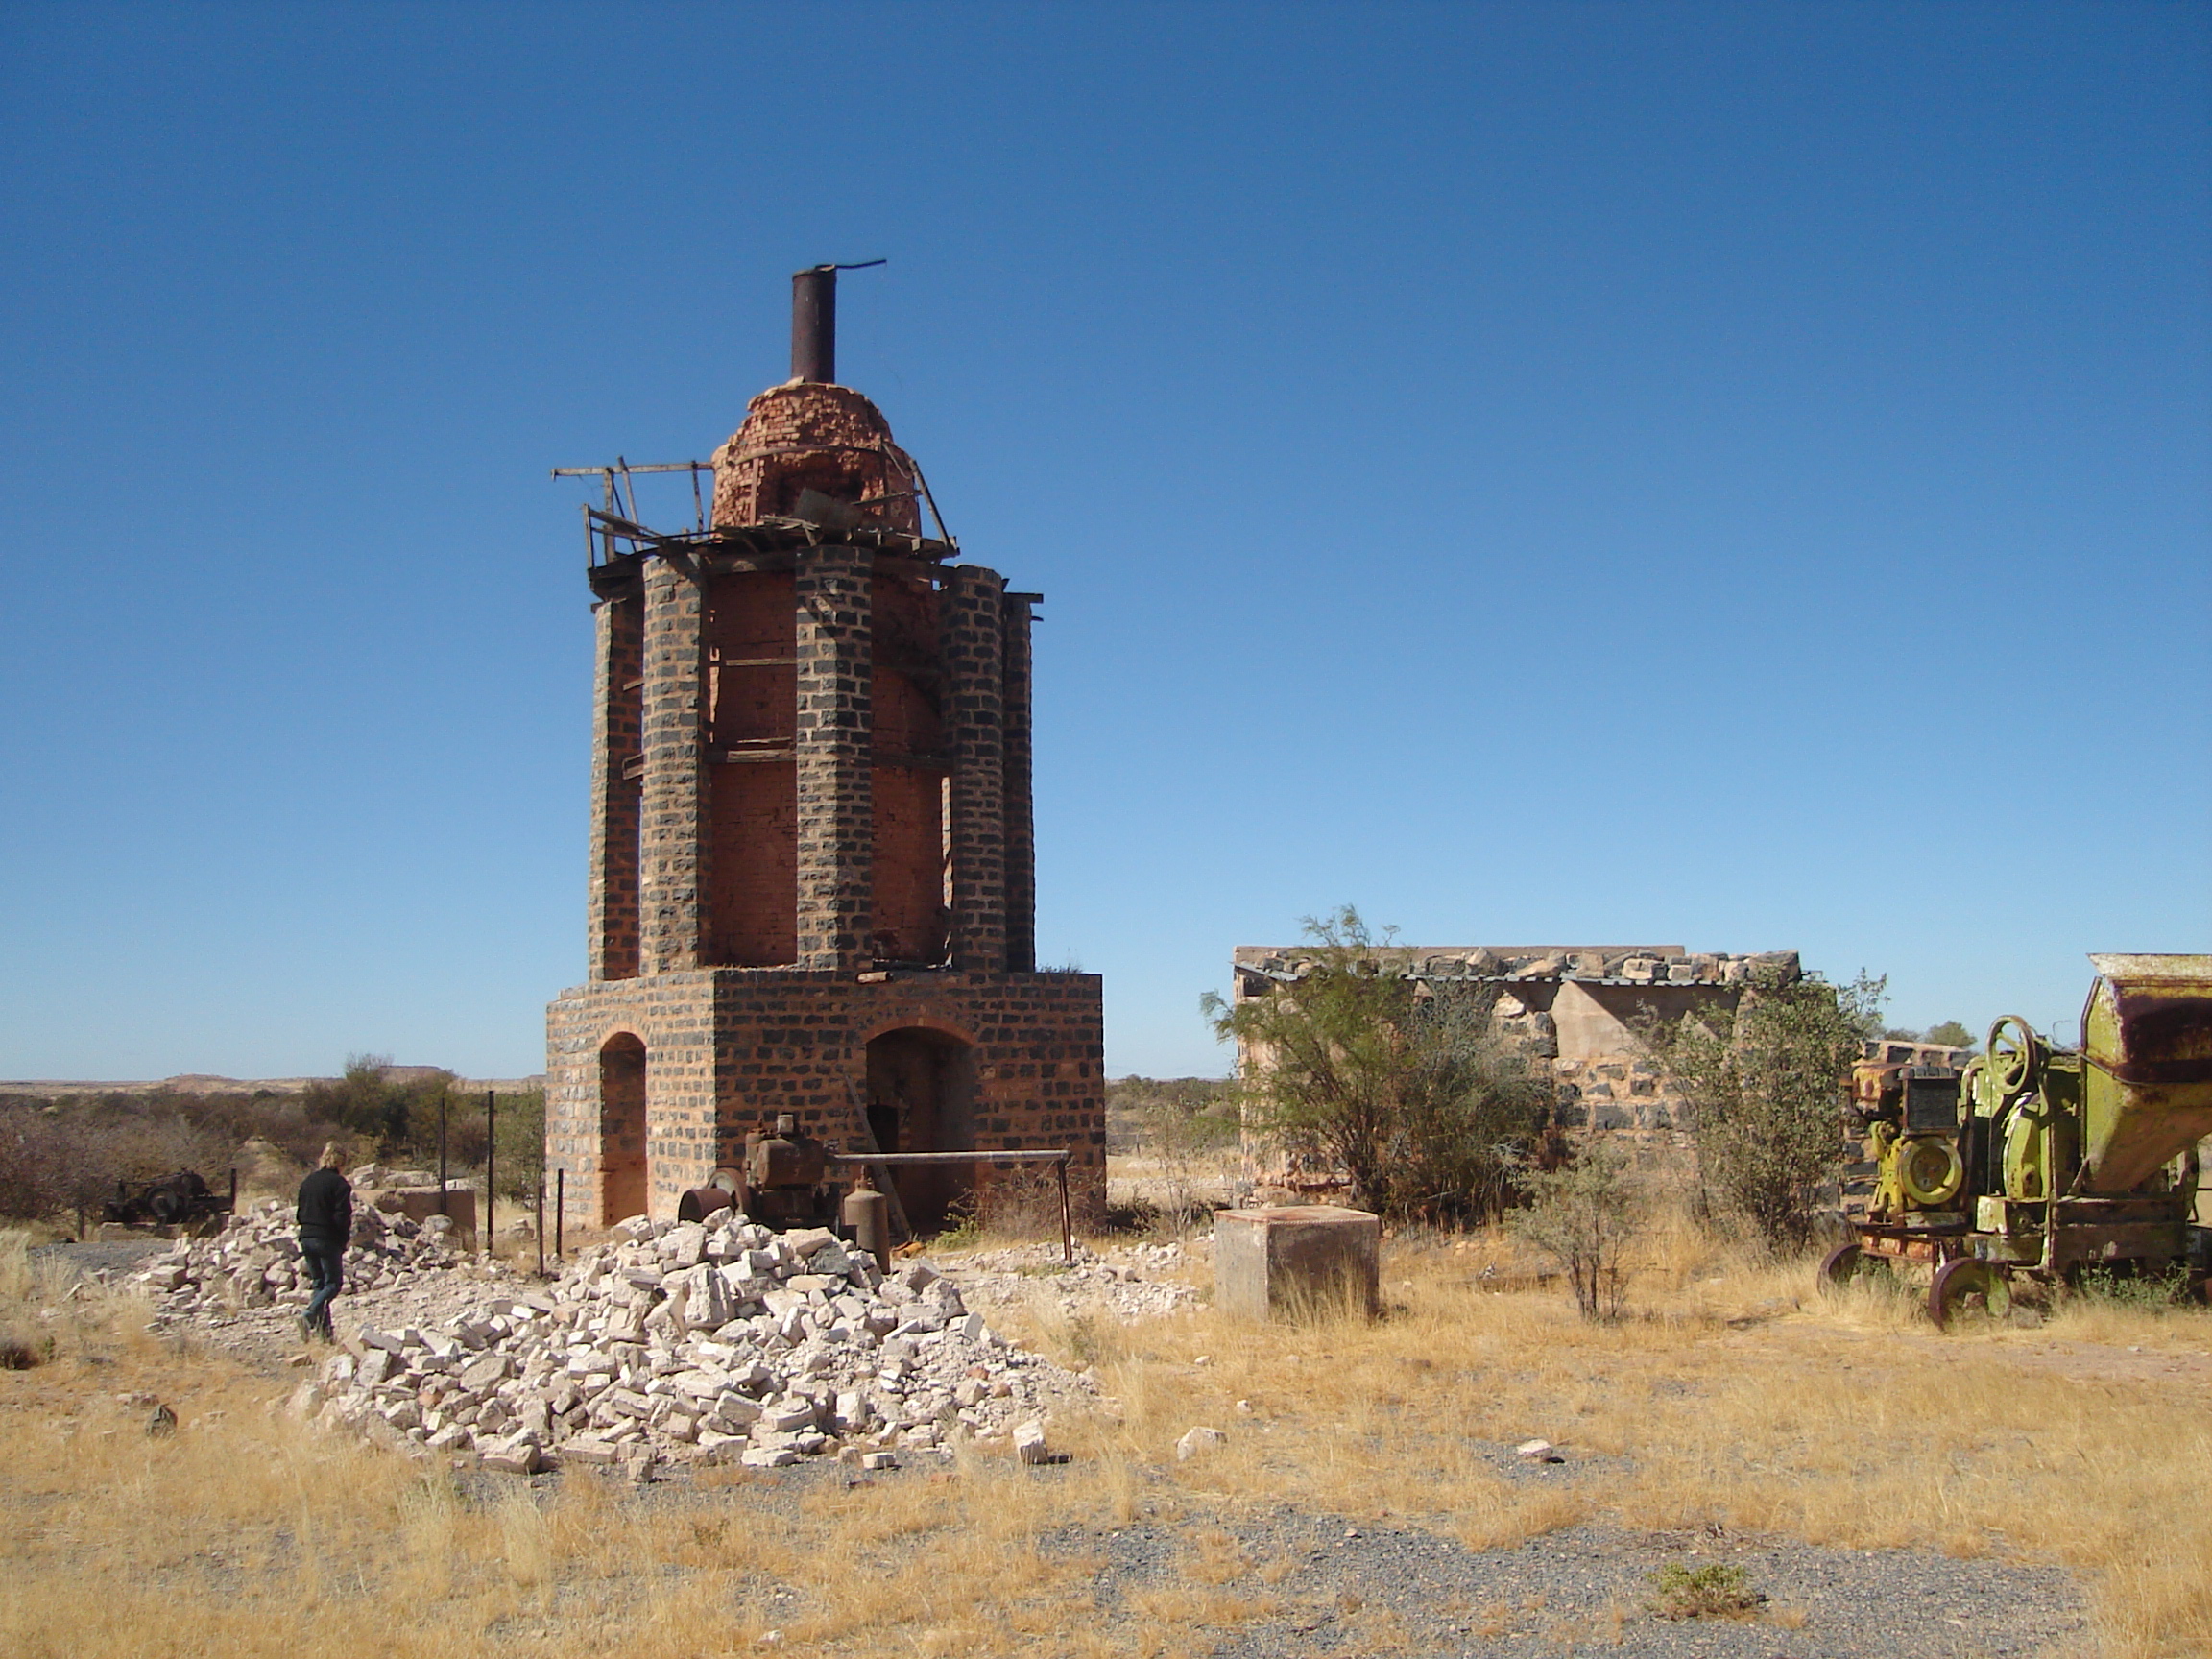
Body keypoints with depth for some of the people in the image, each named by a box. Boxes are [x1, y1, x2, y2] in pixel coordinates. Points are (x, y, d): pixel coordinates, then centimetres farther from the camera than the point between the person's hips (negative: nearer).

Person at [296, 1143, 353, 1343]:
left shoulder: (308, 1181, 10)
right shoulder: (339, 1184, -11)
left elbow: (300, 1213, 13)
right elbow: (341, 1217, -15)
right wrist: (344, 1240, -3)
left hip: (306, 1238, 7)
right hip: (327, 1240, -7)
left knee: (318, 1283, 12)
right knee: (332, 1284, 2)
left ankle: (324, 1329, 9)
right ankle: (309, 1315, -20)